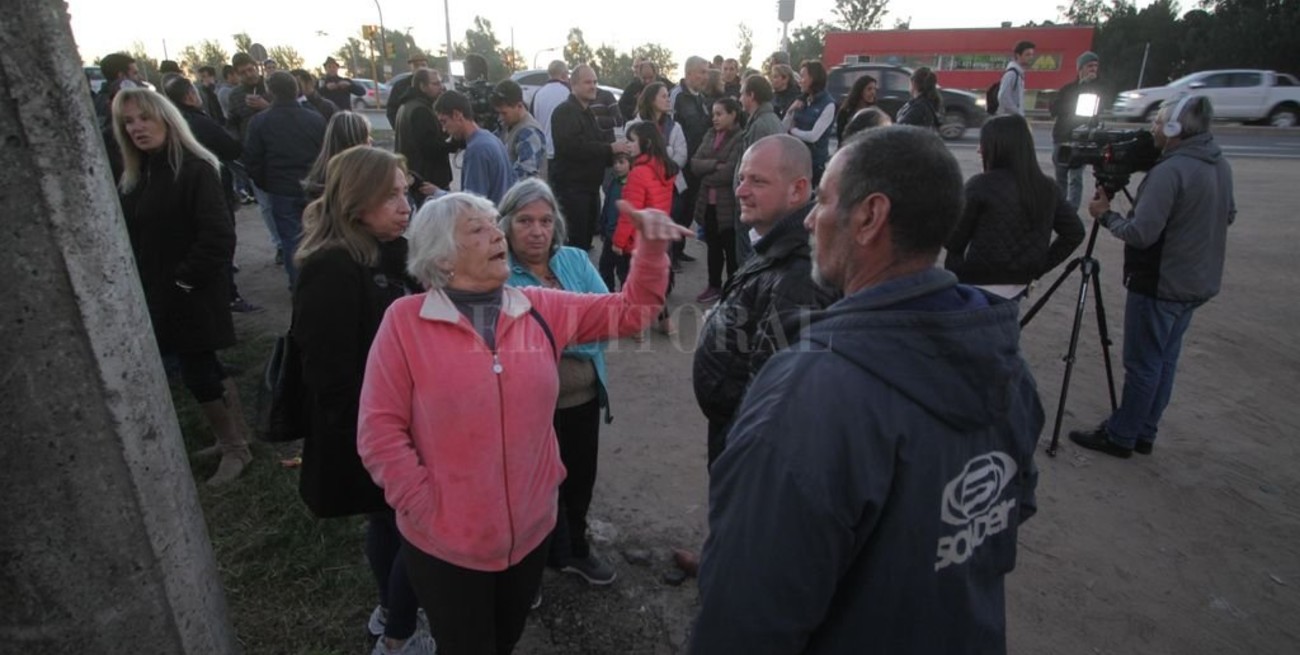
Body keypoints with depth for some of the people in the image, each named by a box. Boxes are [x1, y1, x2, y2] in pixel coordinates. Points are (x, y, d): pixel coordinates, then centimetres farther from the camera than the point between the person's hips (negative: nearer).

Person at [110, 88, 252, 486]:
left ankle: (235, 448, 13)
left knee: (197, 373, -3)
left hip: (192, 295, -8)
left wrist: (186, 280, -18)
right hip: (157, 296, 8)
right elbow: (130, 237, 17)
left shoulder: (195, 169, -15)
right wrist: (134, 285, 6)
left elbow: (218, 234, -22)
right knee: (206, 368, 15)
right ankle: (235, 438, 28)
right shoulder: (133, 177, 10)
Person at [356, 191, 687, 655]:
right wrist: (427, 510, -13)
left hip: (529, 530, 4)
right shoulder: (405, 320, -12)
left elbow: (630, 310, 0)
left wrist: (650, 249, -15)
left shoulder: (541, 310, -2)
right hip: (446, 542, -3)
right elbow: (380, 430, -12)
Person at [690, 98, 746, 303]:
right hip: (708, 201, 7)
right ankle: (714, 286, 31)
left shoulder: (742, 138, -12)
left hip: (729, 203, -7)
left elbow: (730, 172, -20)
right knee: (713, 246, 17)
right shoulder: (710, 135, 10)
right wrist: (715, 165, -15)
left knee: (731, 249, 5)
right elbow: (695, 163, 1)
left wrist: (707, 175, -5)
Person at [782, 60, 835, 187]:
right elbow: (783, 129, 7)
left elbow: (813, 136, -19)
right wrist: (790, 111, -9)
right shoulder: (802, 101, 8)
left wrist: (793, 130, -4)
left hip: (816, 161, -6)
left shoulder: (828, 104, -12)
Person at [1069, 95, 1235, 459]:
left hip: (1159, 287, -9)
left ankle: (1120, 436, 12)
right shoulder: (1220, 164, 7)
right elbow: (1228, 216, 19)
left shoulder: (1170, 170, -23)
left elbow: (1140, 233, -25)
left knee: (1142, 365, 1)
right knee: (1164, 362, 15)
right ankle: (1144, 434, 25)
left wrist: (1105, 215, -10)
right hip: (1197, 284, 9)